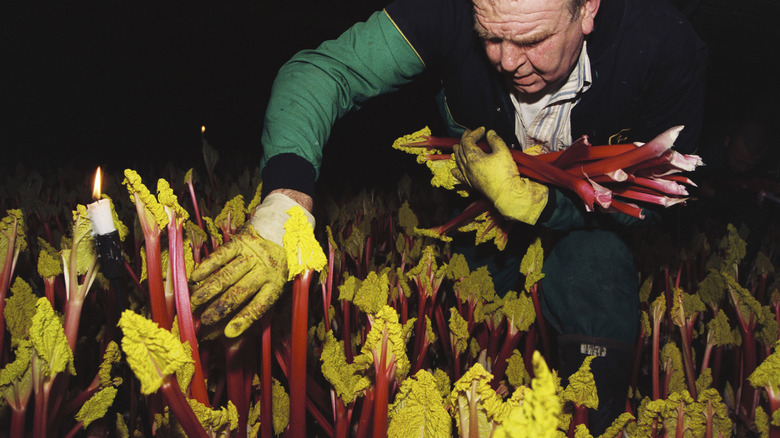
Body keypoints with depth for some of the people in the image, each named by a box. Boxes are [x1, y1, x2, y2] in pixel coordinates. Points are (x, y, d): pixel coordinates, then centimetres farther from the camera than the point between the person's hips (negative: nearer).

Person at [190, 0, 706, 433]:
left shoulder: (667, 49, -31)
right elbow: (321, 70, -33)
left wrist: (535, 201, -37)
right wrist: (287, 201, -50)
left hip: (594, 220, 0)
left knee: (596, 261, -26)